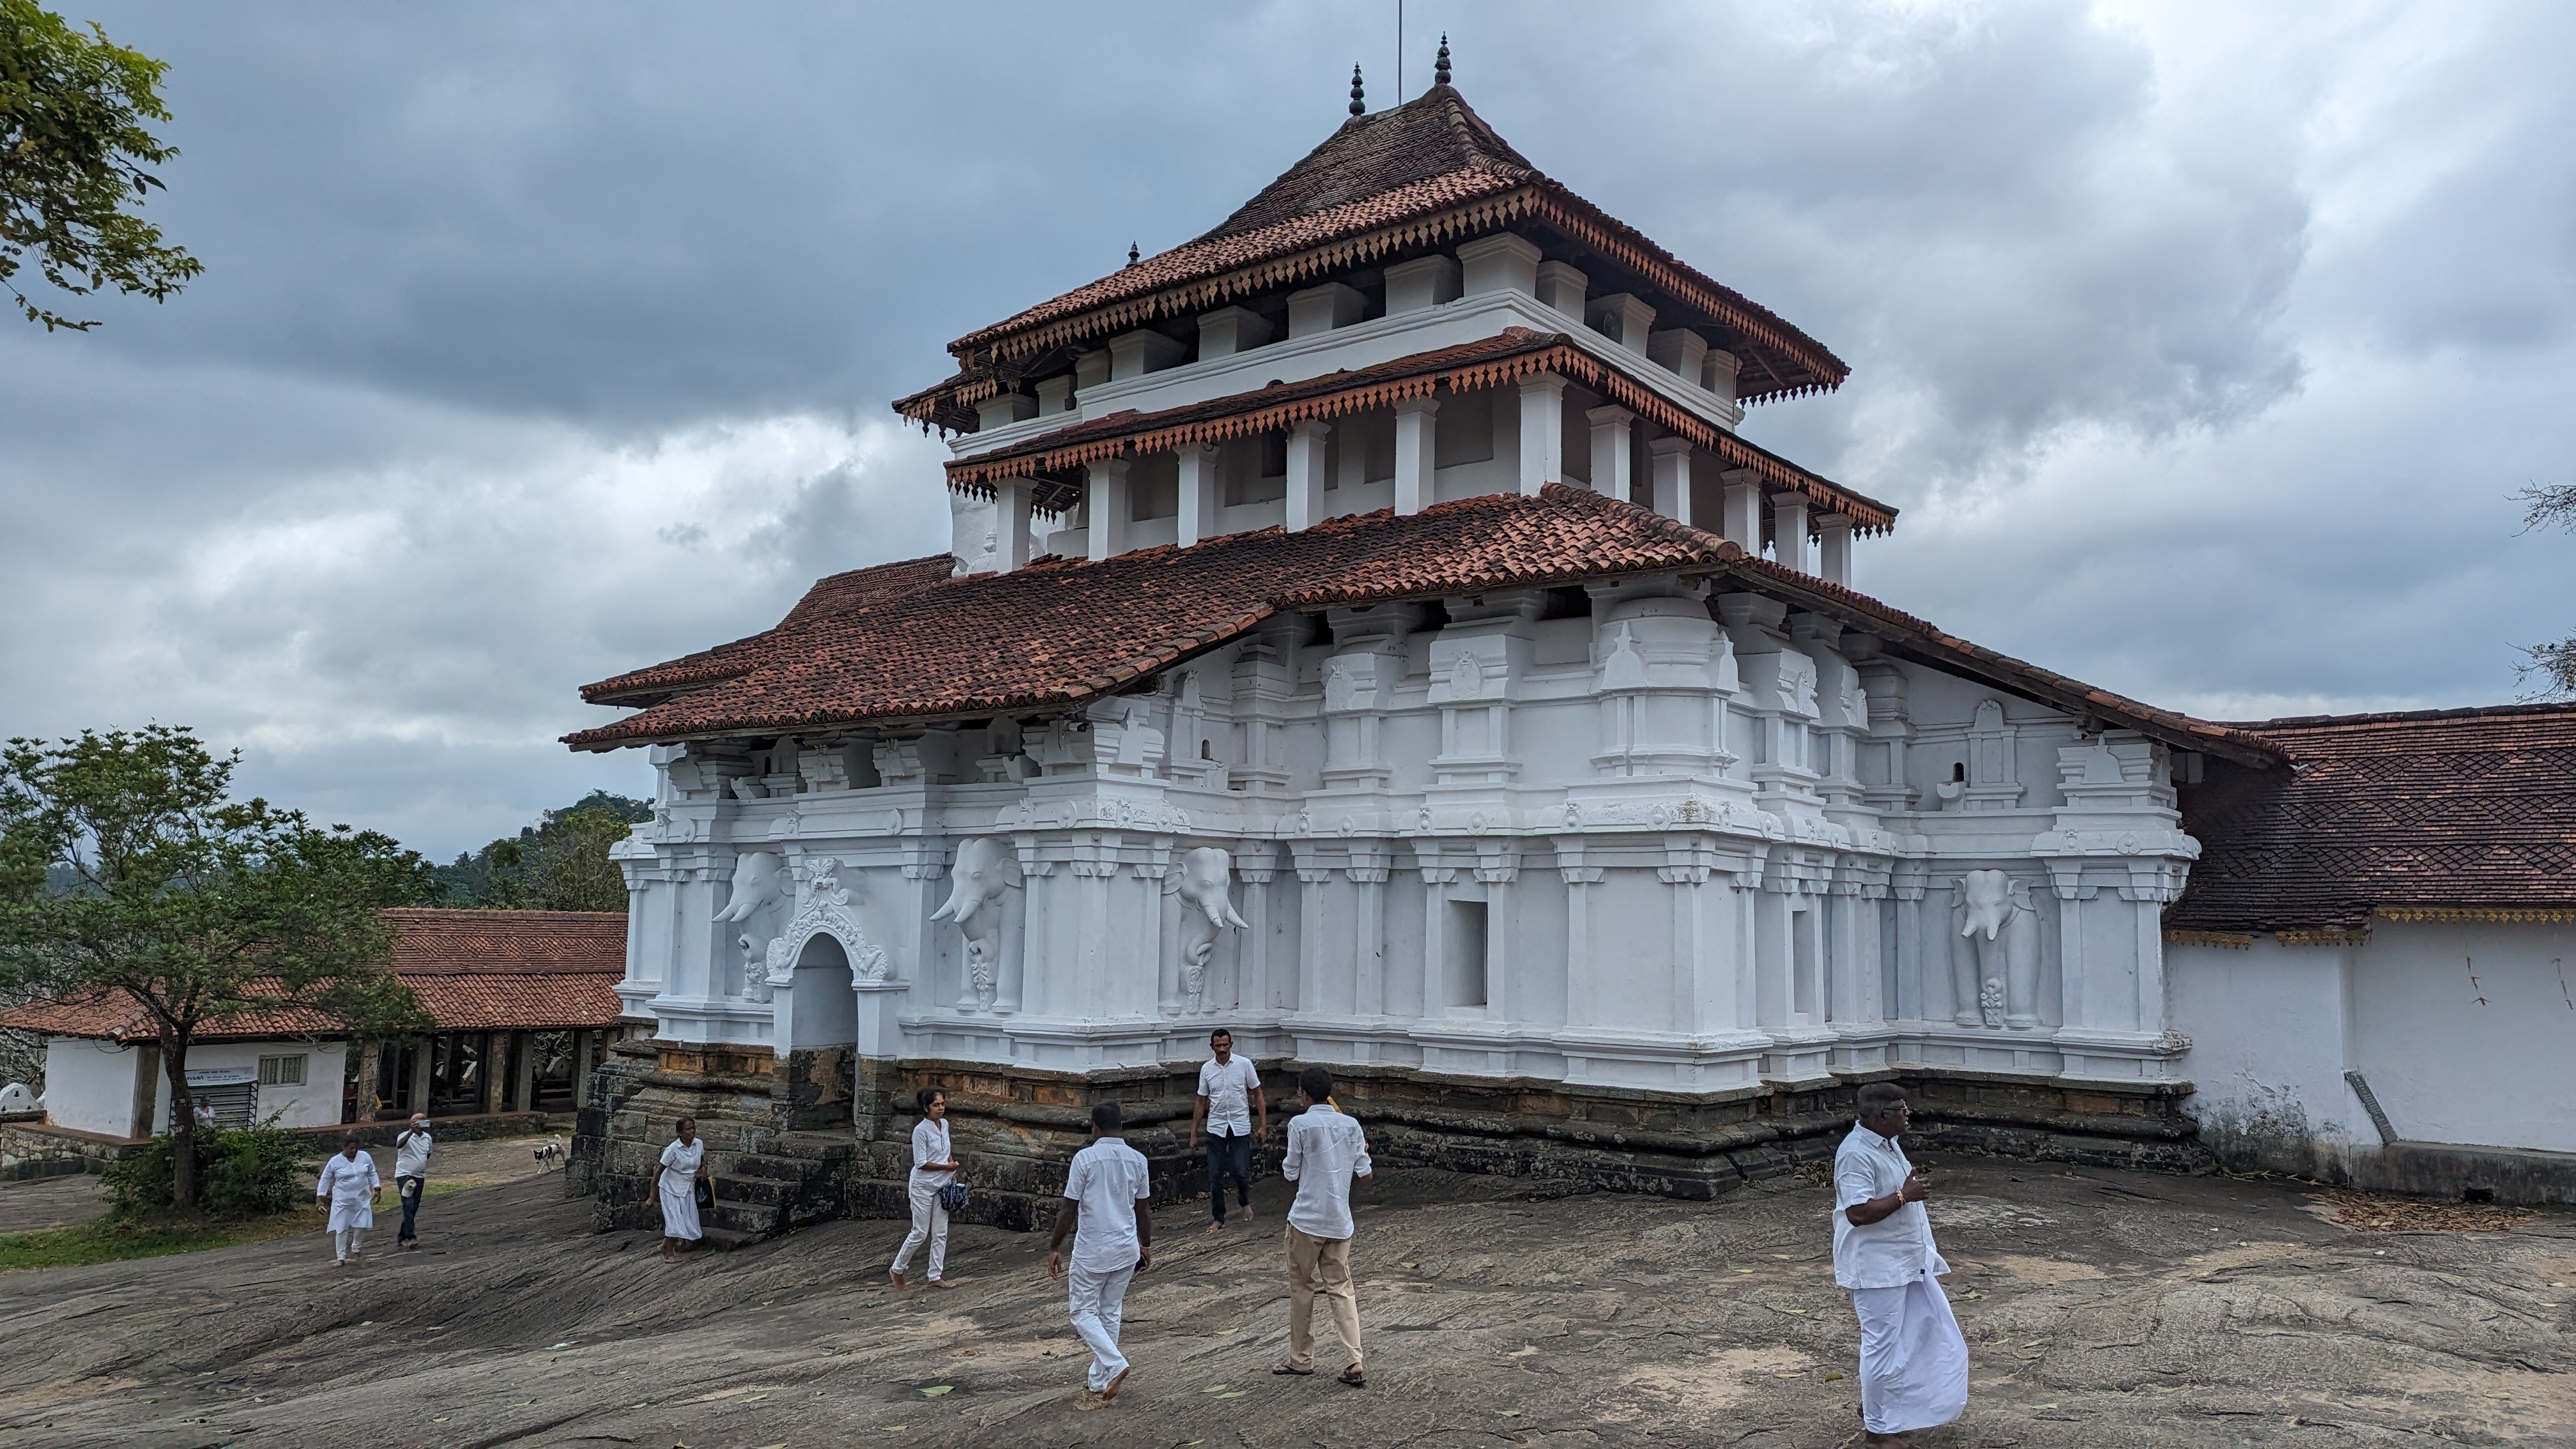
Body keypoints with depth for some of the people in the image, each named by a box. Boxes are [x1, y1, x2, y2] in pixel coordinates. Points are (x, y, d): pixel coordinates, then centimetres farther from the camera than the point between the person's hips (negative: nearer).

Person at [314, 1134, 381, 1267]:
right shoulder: (334, 1161, -9)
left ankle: (355, 1250, 24)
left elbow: (372, 1174, 9)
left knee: (362, 1226, 1)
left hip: (362, 1199, 2)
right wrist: (319, 1198, -2)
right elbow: (325, 1180, 0)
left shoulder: (365, 1157, -2)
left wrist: (376, 1188, 2)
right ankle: (341, 1257, 8)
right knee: (341, 1228, -1)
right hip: (342, 1201, -2)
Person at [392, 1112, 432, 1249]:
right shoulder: (405, 1136, -11)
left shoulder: (427, 1138, 9)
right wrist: (411, 1132, -46)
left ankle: (402, 1238, 18)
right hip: (404, 1175, -7)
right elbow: (399, 1145, -35)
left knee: (414, 1209, 8)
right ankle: (410, 1237, -17)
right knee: (409, 1206, -16)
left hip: (419, 1177, 7)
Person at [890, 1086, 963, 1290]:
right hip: (923, 1188, -7)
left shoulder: (945, 1124, 3)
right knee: (920, 1234, 1)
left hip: (942, 1187, 7)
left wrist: (952, 1168, 5)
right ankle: (897, 1269, 20)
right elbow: (921, 1163, -20)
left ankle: (935, 1277, 15)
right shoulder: (921, 1130, -19)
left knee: (941, 1234, 7)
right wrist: (947, 1166, -15)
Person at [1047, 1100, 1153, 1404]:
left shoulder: (1085, 1158, -13)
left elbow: (1069, 1208, -11)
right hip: (1127, 1249, 5)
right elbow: (1144, 1208, 7)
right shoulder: (1137, 1159, 0)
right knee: (1110, 1313, 17)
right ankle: (1101, 1379, 23)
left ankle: (1115, 1365, -11)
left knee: (1084, 1314, 8)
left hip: (1092, 1251, -5)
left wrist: (1055, 1248, -2)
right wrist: (1147, 1246, 20)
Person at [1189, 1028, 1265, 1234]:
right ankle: (1219, 1219, 14)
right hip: (1216, 1128, 2)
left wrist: (1263, 1124, -5)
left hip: (1240, 1127, -2)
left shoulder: (1244, 1065, -6)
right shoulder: (1206, 1069, 0)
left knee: (1240, 1172, -5)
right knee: (1215, 1177, 2)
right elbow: (1201, 1102, 8)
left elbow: (1257, 1094, 1)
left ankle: (1246, 1202, 26)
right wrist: (1194, 1134, 8)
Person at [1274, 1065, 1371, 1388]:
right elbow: (1363, 1171, 5)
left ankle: (1301, 1359, 20)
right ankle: (1355, 1364, -2)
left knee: (1301, 1287, 11)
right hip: (1340, 1222, 4)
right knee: (1341, 1289, 8)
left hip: (1307, 1219, -4)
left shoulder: (1300, 1124, -10)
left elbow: (1291, 1173, -5)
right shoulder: (1351, 1125, 3)